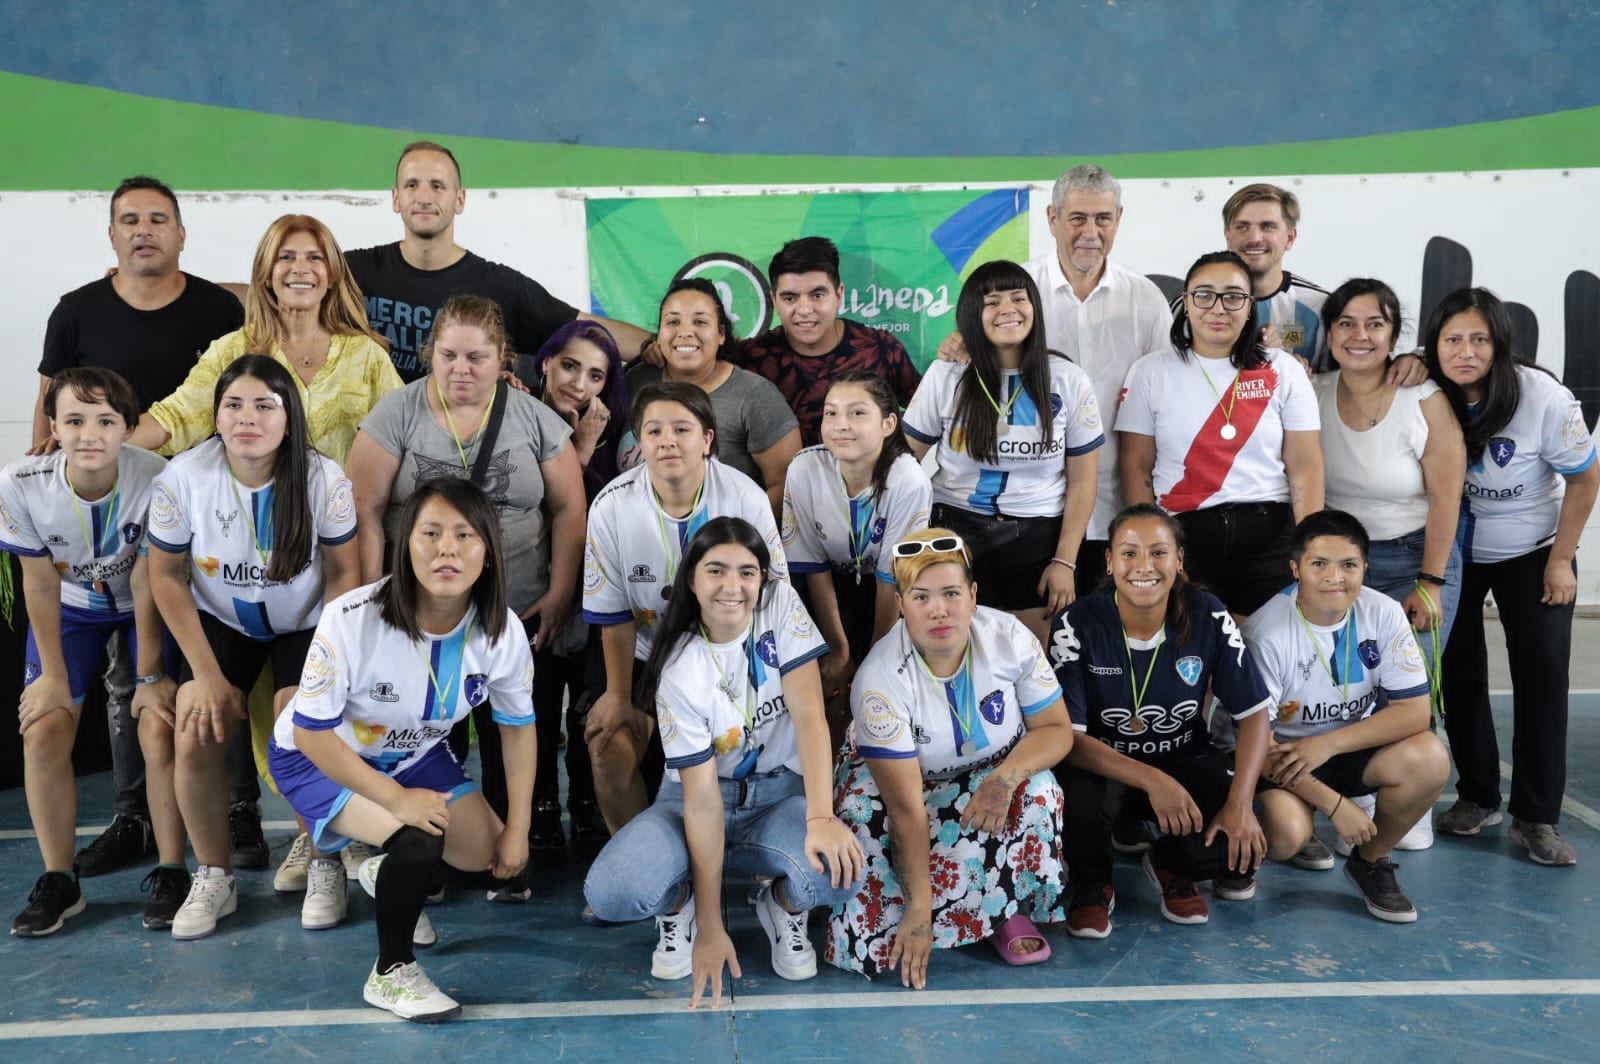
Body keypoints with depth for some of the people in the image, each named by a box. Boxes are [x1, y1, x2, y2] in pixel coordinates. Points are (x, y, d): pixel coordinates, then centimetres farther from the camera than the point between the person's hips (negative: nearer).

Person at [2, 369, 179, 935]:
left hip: (146, 605, -2)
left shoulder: (154, 478, -32)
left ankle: (170, 873, 0)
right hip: (70, 607, 2)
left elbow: (147, 584, -21)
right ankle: (58, 882, 9)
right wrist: (54, 677, -8)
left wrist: (151, 675, -15)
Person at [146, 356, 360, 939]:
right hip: (220, 622, 2)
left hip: (306, 626, -1)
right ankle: (214, 877, 5)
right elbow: (166, 576, -8)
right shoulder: (182, 478, -18)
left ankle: (324, 867, 5)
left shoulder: (324, 480, -20)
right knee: (196, 737, -18)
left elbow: (343, 573, -10)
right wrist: (208, 675, -11)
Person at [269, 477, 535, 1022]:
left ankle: (390, 874, 31)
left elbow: (518, 726, -5)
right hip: (317, 758, -5)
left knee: (487, 855, -1)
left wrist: (518, 827, -5)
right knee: (421, 838, -29)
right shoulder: (351, 619, -36)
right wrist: (398, 798, -28)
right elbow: (311, 733, -25)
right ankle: (391, 973, -3)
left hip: (416, 754, 6)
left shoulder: (502, 630, -21)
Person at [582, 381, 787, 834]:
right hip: (643, 654, 1)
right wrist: (619, 696, -7)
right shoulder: (612, 507, -16)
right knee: (612, 751, -16)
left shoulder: (746, 499, -17)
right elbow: (614, 613, -8)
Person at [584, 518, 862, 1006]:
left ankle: (784, 905, 4)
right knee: (611, 892, -29)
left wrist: (822, 818, -36)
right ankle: (679, 903, 8)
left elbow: (809, 714, -20)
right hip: (696, 799, -1)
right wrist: (710, 930, -20)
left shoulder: (781, 604, -13)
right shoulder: (680, 672, -19)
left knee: (841, 867, -33)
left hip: (781, 793, 1)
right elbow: (702, 797, -20)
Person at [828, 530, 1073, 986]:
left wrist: (1005, 777, -32)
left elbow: (1056, 729, -11)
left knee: (1036, 789, -32)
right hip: (892, 779, -2)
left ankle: (1012, 908, -7)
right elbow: (907, 807, -27)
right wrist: (919, 908, -28)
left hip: (995, 775, 2)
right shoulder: (880, 680, -28)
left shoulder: (1010, 638, -19)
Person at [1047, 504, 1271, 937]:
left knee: (1243, 846, -23)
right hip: (1101, 763, -2)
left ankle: (1171, 867, 14)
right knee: (1081, 797, -37)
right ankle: (1091, 885, 0)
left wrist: (1240, 802, -22)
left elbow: (1254, 713, -8)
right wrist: (1151, 781, -35)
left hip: (1185, 759, 2)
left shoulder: (1207, 617, -13)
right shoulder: (1076, 625, -20)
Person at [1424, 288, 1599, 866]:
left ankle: (1536, 818, 0)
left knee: (1542, 673, -8)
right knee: (1459, 671, 3)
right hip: (1451, 550, 2)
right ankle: (1477, 798, 18)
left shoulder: (1542, 397, -22)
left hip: (1531, 551, -2)